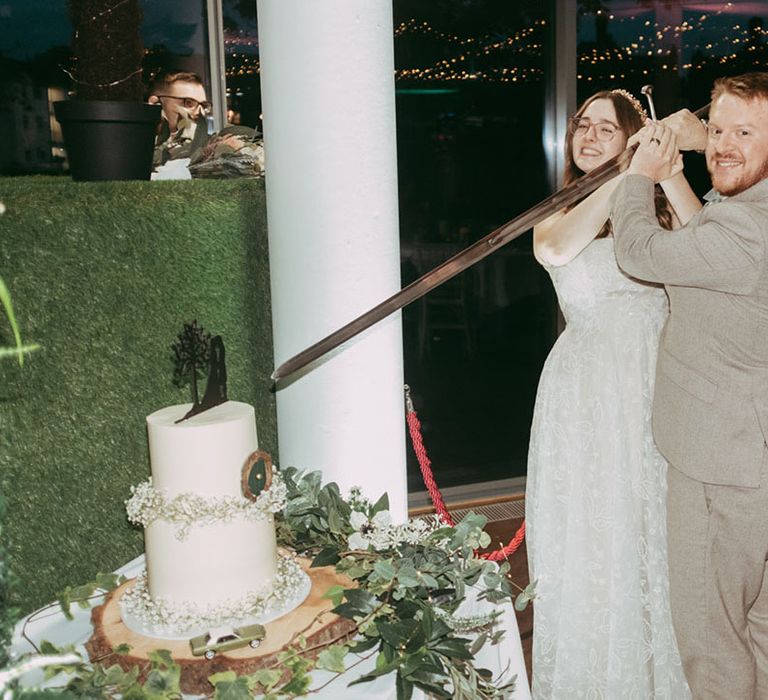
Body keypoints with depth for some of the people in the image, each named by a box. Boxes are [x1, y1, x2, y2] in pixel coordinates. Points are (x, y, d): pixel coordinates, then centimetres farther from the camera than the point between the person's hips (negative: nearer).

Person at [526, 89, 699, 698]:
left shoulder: (657, 207, 7)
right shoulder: (557, 210, 7)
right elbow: (555, 249, -19)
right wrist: (626, 176, -17)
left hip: (655, 384, 1)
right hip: (586, 390, -1)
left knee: (653, 532, 10)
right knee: (589, 539, 5)